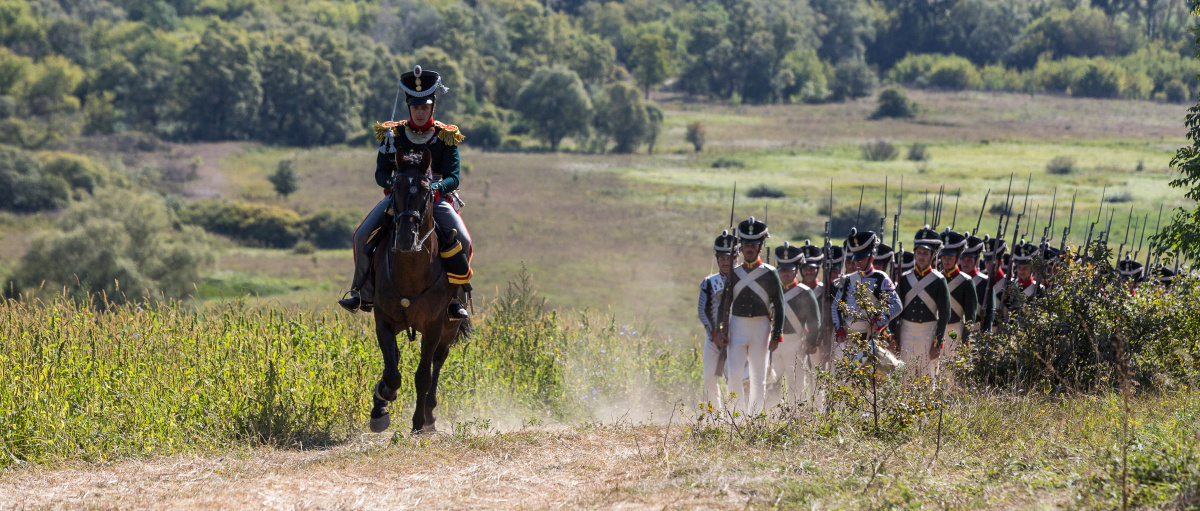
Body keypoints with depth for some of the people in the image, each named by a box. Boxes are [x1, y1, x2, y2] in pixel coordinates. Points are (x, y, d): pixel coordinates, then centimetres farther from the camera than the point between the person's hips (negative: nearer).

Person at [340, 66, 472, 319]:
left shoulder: (446, 137, -2)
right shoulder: (393, 134, 1)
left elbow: (453, 177, -7)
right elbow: (381, 173, 0)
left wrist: (436, 187, -29)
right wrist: (395, 183, -24)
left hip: (436, 197, -1)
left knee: (462, 240, -26)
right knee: (362, 235, -18)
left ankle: (455, 297, -8)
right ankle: (363, 293, 0)